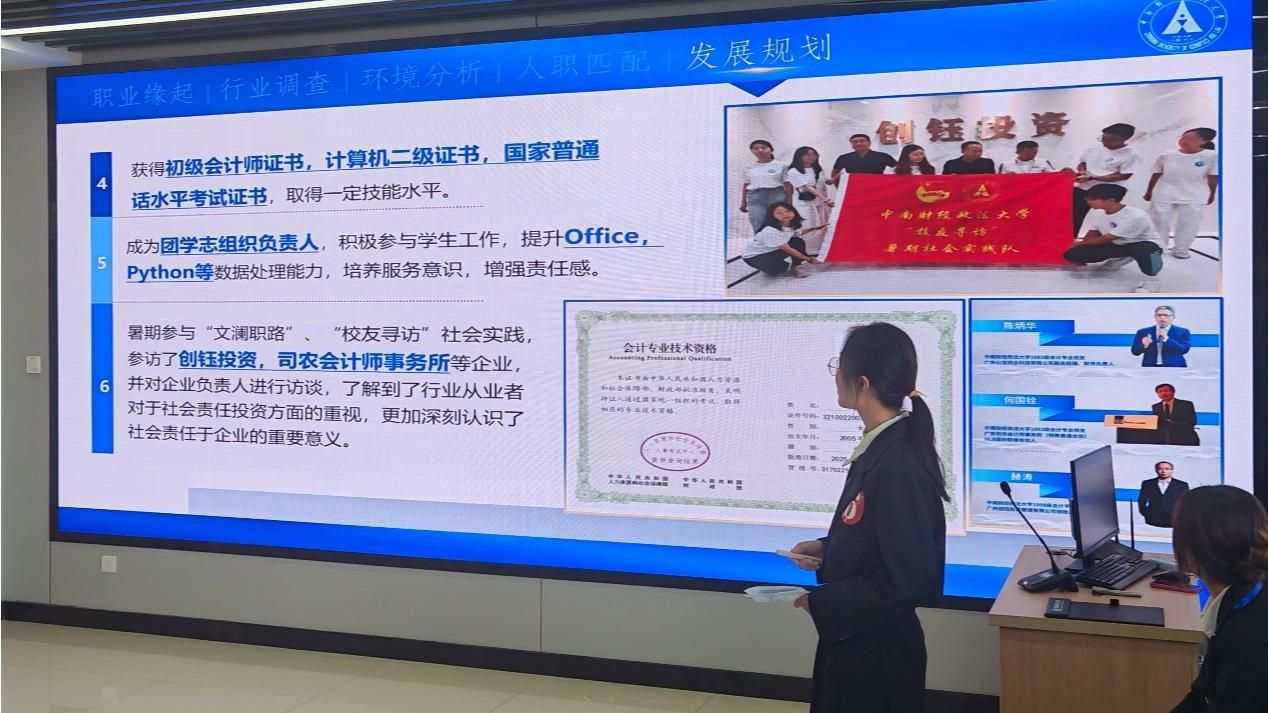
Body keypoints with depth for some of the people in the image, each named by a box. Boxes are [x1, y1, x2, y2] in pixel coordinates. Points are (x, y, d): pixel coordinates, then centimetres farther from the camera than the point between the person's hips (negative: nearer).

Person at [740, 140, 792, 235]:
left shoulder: (780, 166, 4)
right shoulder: (748, 167, 13)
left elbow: (788, 186, 3)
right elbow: (746, 186, 18)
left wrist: (789, 203, -3)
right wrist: (743, 202, 12)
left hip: (776, 196, -2)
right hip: (755, 197, 2)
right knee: (758, 227, -5)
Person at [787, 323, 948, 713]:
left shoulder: (899, 468, -27)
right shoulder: (879, 448, 2)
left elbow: (910, 582, -27)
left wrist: (819, 603, -20)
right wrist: (824, 548, 2)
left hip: (878, 653, -9)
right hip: (854, 641, 9)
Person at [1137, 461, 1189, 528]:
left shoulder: (1182, 485, 9)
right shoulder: (1147, 484, 10)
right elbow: (1142, 501, 12)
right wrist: (1146, 514, 3)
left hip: (1173, 521, 0)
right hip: (1153, 521, 1)